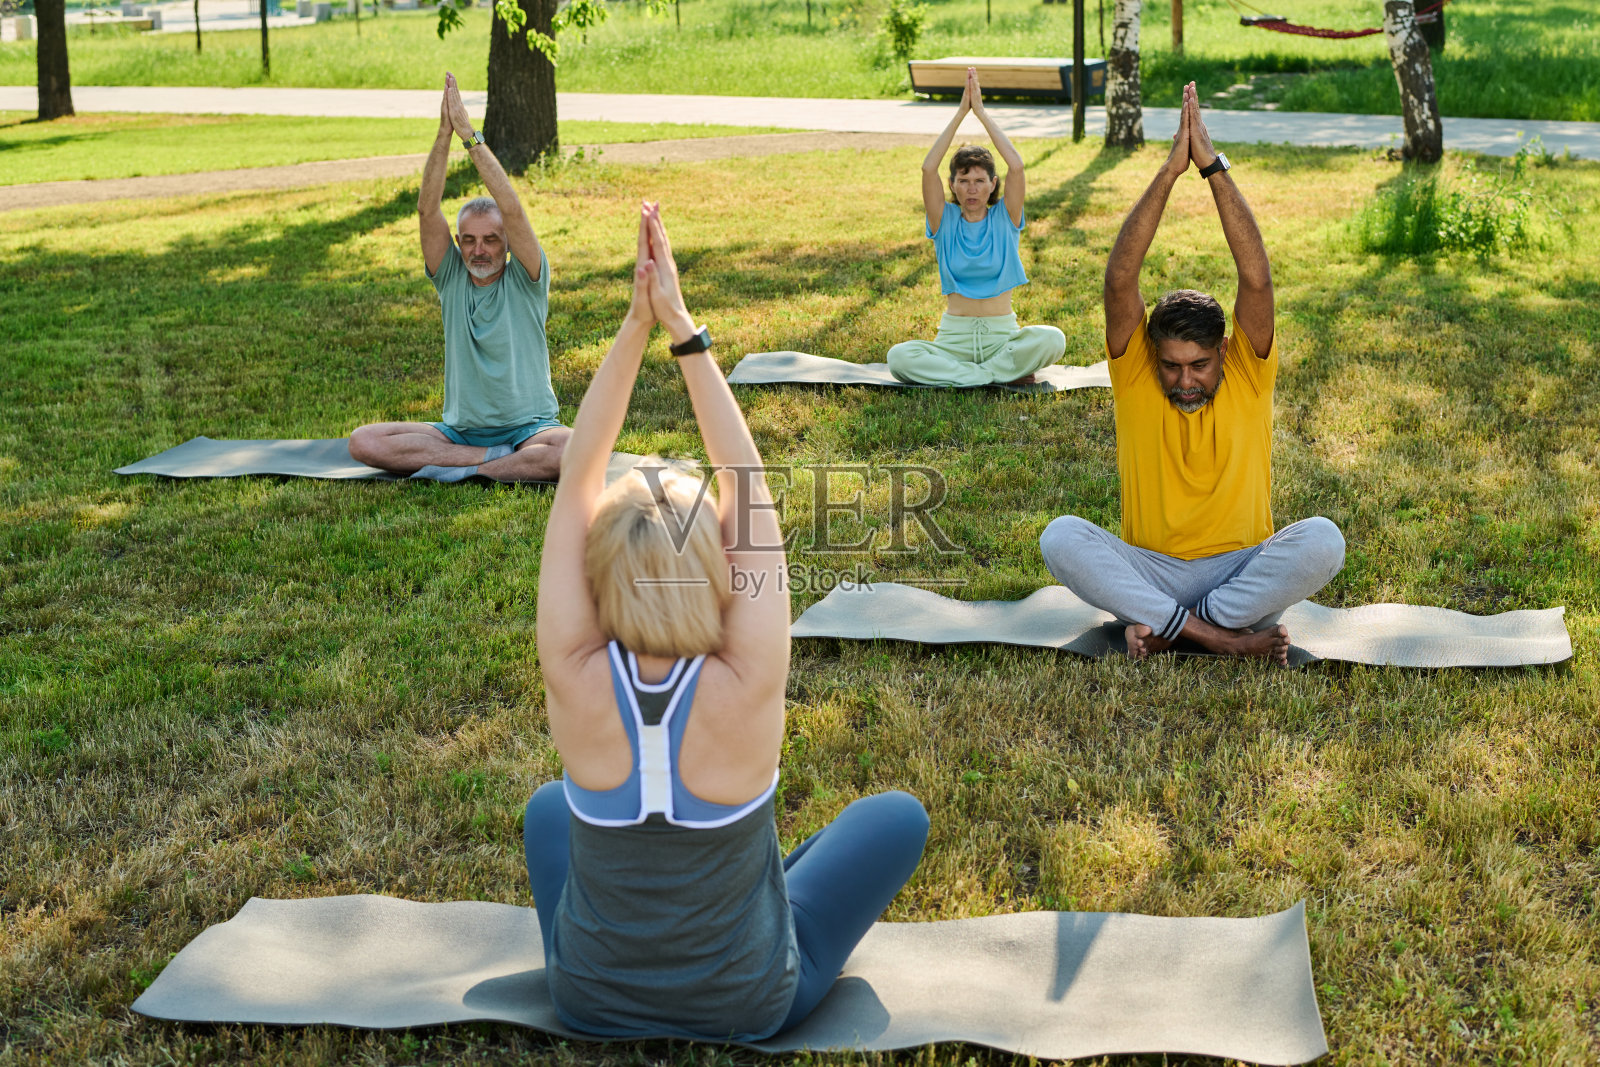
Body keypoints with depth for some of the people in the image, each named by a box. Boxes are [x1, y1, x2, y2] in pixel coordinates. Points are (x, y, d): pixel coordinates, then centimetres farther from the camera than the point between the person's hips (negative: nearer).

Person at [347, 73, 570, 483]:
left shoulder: (525, 280, -3)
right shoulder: (451, 278, 5)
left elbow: (512, 210, -18)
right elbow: (427, 210, -8)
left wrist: (470, 134, -20)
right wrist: (445, 132, -19)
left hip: (528, 428, -3)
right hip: (458, 429, 3)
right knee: (363, 442, -20)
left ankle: (465, 471, -21)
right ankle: (498, 460, -21)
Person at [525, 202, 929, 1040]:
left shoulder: (575, 683, -27)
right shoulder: (746, 691, -32)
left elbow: (575, 482, -21)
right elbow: (751, 494, -23)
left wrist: (636, 325, -24)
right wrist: (681, 330, -22)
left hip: (589, 1001, 2)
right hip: (750, 1005, -2)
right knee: (898, 816, 18)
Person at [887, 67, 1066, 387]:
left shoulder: (1004, 218, 3)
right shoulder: (945, 221, 4)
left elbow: (1016, 167, -13)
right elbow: (928, 169, -12)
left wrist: (982, 112, -10)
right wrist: (960, 112, -12)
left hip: (1002, 334, 0)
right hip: (954, 336, 0)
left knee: (1052, 339, -32)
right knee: (899, 357, -30)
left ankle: (962, 375, -19)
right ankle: (1001, 375, -23)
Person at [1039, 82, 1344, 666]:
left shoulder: (1250, 375, -3)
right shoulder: (1135, 374, -3)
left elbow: (1257, 280, -18)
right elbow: (1119, 280, -18)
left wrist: (1214, 168, -22)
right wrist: (1169, 171, -23)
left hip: (1242, 568, 0)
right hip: (1149, 571, 0)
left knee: (1322, 540, -30)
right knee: (1061, 537, -29)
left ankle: (1163, 624, -22)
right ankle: (1224, 635, -29)